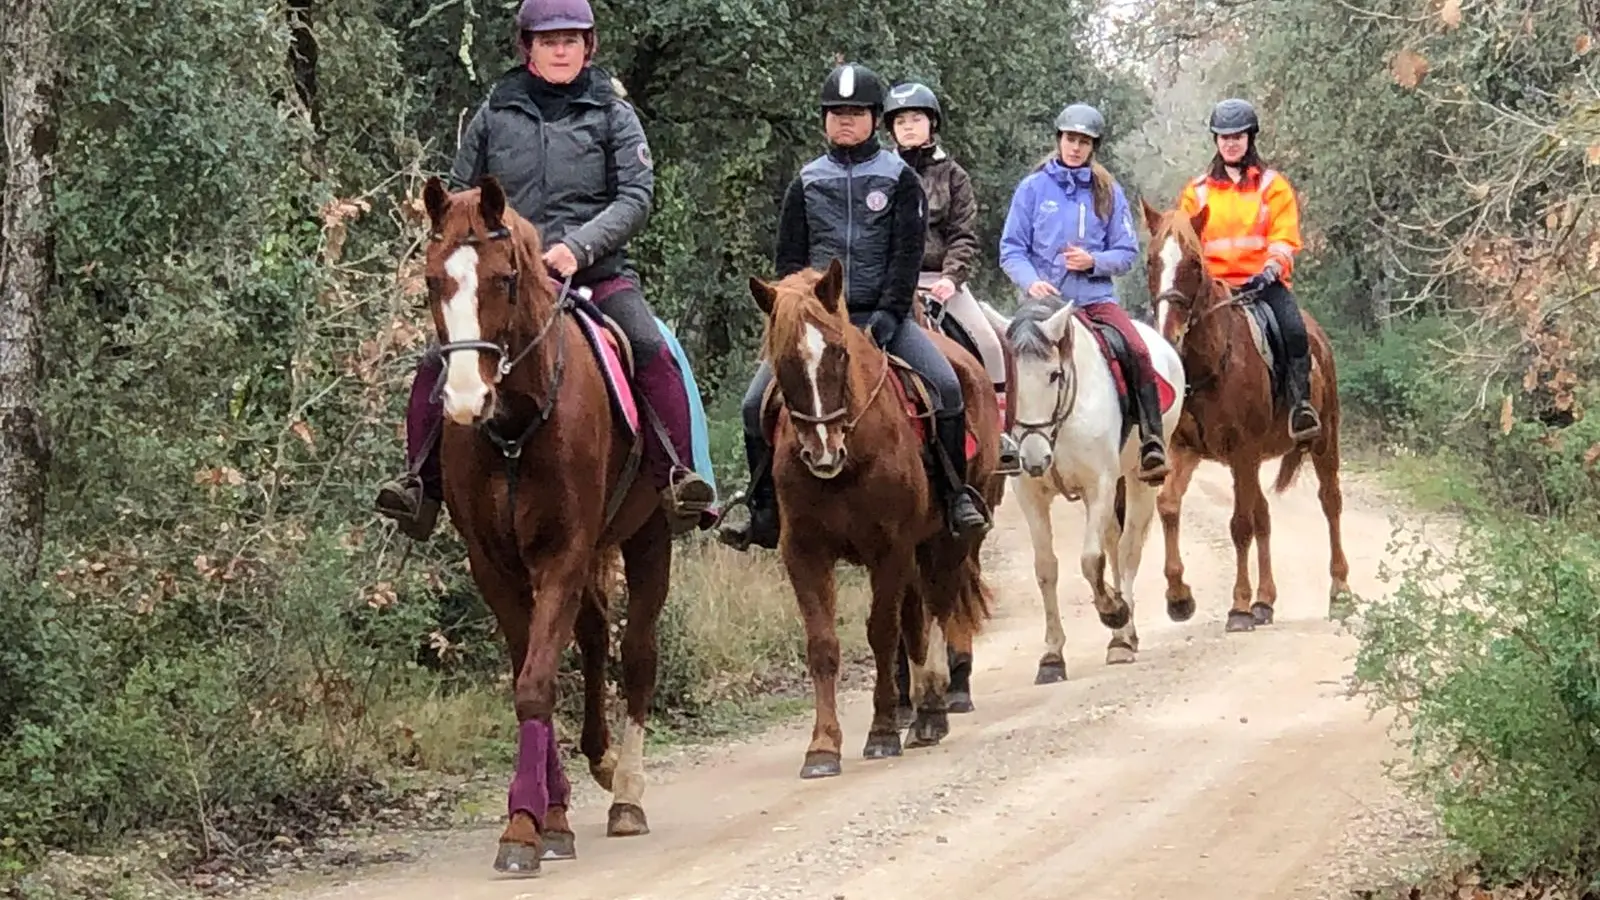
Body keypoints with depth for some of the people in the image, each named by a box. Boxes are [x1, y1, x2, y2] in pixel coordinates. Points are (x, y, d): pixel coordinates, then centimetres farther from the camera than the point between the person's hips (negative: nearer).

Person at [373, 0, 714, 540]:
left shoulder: (613, 114, 5)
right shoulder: (495, 115, 9)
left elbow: (636, 196, -4)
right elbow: (460, 196, 17)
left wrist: (579, 246, -19)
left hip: (597, 275, -2)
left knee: (652, 353, -27)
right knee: (436, 367, -15)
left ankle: (677, 478, -23)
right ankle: (422, 481, -2)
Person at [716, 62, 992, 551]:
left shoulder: (899, 179, 5)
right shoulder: (805, 184, 11)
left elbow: (907, 255, -3)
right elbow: (789, 259, 10)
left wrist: (887, 317, -15)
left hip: (882, 315, -2)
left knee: (946, 387, -23)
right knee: (757, 402, -12)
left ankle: (954, 494, -9)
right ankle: (761, 507, 2)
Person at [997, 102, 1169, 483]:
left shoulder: (1108, 192, 10)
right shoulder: (1034, 188, 5)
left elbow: (1127, 252, 10)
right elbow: (1011, 250, 4)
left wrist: (1094, 262, -10)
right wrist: (1031, 282, -15)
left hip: (1097, 297, 1)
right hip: (1048, 299, -1)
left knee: (1139, 352, -23)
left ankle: (1152, 445, -22)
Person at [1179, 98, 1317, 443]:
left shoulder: (1273, 186, 10)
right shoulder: (1197, 191, 16)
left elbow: (1284, 237, 1)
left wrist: (1269, 271, -16)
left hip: (1262, 281, -2)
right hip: (1212, 282, 2)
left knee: (1294, 330, -30)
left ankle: (1301, 404, -28)